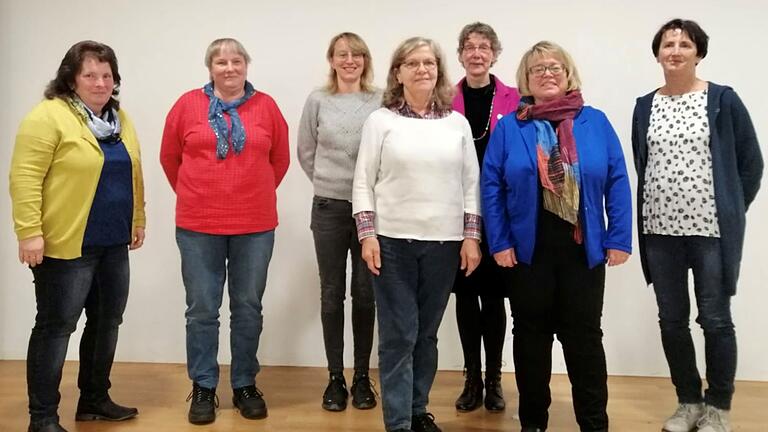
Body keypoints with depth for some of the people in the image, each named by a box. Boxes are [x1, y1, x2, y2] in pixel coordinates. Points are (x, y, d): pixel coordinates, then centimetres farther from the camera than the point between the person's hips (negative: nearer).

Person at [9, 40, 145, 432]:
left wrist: (138, 220, 16)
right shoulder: (48, 116, -11)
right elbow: (25, 178, -16)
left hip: (113, 244, 8)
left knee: (107, 320, 14)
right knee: (56, 326, 0)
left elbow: (133, 175, 18)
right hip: (65, 245, -7)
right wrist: (29, 232, -20)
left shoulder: (119, 119, 12)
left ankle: (94, 399, 29)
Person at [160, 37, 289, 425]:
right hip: (198, 225, 0)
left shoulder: (266, 106, 3)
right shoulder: (188, 105, 2)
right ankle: (203, 388, 20)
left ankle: (245, 385, 24)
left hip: (255, 226, 1)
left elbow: (279, 160, 11)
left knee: (248, 309, 9)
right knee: (202, 310, 6)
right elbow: (170, 157, 11)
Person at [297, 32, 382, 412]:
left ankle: (362, 376, 19)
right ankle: (335, 377, 19)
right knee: (332, 294, 7)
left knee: (365, 294, 6)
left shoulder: (380, 101, 0)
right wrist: (328, 181, 11)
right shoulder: (318, 101, 2)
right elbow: (305, 152, 11)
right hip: (329, 208, 1)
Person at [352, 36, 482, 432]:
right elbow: (363, 183, 0)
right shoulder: (380, 120, 2)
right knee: (399, 335, 0)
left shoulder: (457, 123, 9)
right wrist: (367, 235, -9)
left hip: (444, 242, 3)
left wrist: (471, 237, 1)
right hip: (393, 241, -2)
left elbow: (471, 184, 8)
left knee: (427, 333, 11)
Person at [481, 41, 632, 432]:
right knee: (531, 335, 11)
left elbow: (617, 182, 1)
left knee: (584, 335, 8)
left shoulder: (595, 122, 3)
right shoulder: (508, 127, 2)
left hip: (584, 249, 0)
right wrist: (499, 242, -8)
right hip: (527, 249, 0)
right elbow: (491, 187, -2)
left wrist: (618, 239, -5)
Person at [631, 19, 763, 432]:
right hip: (660, 229, 4)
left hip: (711, 229, -3)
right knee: (671, 320, 9)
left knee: (715, 319, 2)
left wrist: (730, 211, 3)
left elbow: (751, 162, 2)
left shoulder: (723, 99, -3)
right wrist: (651, 215, 9)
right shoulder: (645, 106, 8)